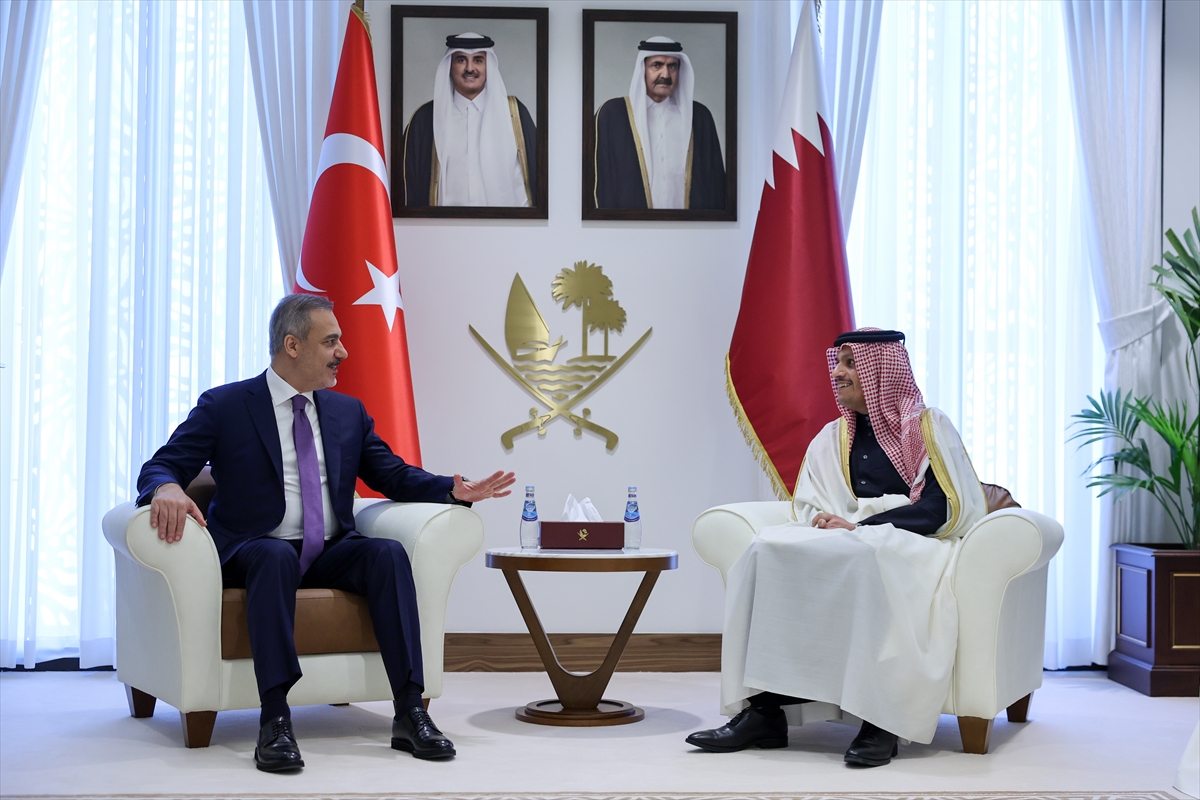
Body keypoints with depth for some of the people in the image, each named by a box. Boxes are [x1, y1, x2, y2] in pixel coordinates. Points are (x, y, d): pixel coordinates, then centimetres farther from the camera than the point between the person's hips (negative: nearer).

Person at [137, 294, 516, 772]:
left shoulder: (348, 412, 16)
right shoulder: (224, 407, 2)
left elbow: (394, 475, 17)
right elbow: (161, 466, -3)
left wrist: (452, 490, -3)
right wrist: (167, 488, -29)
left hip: (331, 554, 4)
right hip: (255, 551, -4)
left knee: (388, 552, -27)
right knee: (277, 555, -38)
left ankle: (410, 711, -30)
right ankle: (274, 719, -41)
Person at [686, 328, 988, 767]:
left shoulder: (929, 427, 2)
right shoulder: (833, 438, 19)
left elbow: (939, 509, -10)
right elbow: (809, 509, 12)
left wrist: (858, 525, -18)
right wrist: (834, 524, -13)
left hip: (916, 546, -5)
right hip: (853, 546, 5)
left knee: (866, 558, -39)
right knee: (770, 548, -23)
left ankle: (881, 718, -34)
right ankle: (764, 708, -30)